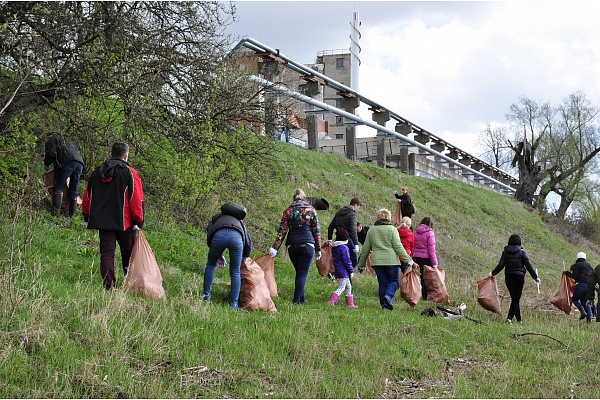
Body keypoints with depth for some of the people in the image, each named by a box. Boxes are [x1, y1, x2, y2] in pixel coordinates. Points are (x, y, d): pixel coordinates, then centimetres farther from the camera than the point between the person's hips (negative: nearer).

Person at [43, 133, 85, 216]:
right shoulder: (68, 140, 40)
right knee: (74, 190, 11)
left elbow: (51, 153, 4)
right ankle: (71, 214, 11)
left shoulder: (53, 138, 19)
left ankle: (56, 212, -15)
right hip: (80, 163, 6)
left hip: (68, 162, -6)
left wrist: (46, 165, 20)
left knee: (57, 186, -3)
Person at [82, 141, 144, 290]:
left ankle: (110, 287, -2)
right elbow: (137, 200, -9)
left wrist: (87, 217, 25)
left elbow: (87, 196, 15)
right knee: (128, 255, 9)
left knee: (106, 254, 5)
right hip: (124, 222, -3)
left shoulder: (97, 172, 9)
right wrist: (139, 222, -4)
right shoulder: (129, 173, -6)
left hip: (102, 221, 3)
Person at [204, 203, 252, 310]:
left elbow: (209, 233, 23)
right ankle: (234, 304, 13)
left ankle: (206, 295, 25)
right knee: (235, 272, 13)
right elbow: (248, 242, 37)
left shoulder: (216, 218, 40)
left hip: (219, 234, -1)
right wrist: (245, 258, 52)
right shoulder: (239, 222, 44)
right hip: (237, 236, 1)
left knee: (211, 265, 24)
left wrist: (218, 255, 30)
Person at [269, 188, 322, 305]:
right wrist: (318, 249, 9)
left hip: (292, 246, 2)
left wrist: (275, 247, -3)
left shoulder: (288, 211, 6)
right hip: (307, 245, -2)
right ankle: (297, 299, -6)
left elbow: (282, 231, -1)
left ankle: (301, 298, 20)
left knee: (299, 272, 17)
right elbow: (316, 230, 4)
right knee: (303, 273, 1)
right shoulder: (311, 210, 4)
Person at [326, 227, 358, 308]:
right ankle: (331, 301, -10)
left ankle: (350, 303, 19)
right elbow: (346, 261, -17)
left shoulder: (334, 247, 11)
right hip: (343, 272, -9)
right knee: (341, 287, -4)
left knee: (348, 286, 16)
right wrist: (351, 270, -9)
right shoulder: (344, 248, -16)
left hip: (337, 271, 9)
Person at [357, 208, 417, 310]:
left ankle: (384, 303, 6)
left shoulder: (371, 230, 11)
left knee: (383, 283, 11)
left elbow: (365, 249, 13)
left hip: (377, 261, 4)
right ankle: (388, 296, -17)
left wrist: (361, 263, 20)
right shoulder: (392, 229, -2)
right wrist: (408, 260, -3)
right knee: (394, 281, 7)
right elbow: (398, 246, -7)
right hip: (391, 260, -4)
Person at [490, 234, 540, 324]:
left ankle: (519, 319, 15)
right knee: (516, 298, 0)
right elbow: (528, 265, -6)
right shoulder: (522, 252, -5)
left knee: (514, 298, 11)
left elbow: (501, 265, -3)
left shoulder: (505, 252, 2)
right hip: (519, 277, -3)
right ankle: (510, 317, -11)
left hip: (509, 277, 3)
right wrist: (535, 277, -1)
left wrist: (492, 273, 10)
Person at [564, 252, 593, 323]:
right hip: (589, 285, 6)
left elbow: (574, 276, -9)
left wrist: (566, 272, 4)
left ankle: (582, 312, -14)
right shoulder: (589, 265, 21)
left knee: (575, 299, 8)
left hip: (581, 284, -6)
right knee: (585, 302, 11)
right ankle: (589, 317, -3)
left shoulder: (577, 265, 0)